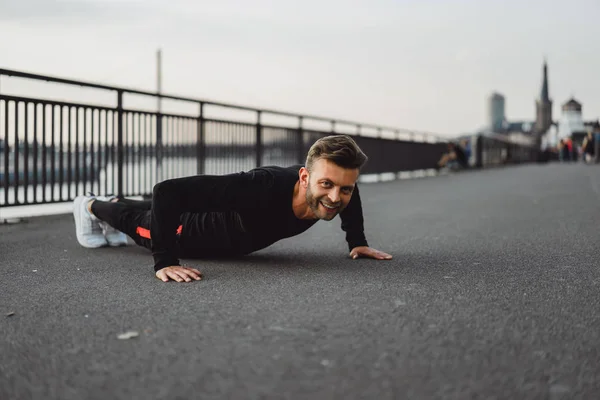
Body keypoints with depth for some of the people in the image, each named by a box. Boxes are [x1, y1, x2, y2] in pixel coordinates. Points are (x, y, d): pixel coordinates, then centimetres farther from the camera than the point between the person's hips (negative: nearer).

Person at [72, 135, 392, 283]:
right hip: (198, 231, -6)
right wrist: (164, 262, -51)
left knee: (160, 219, 36)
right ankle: (91, 206, 59)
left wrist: (357, 241, -7)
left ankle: (113, 204, 67)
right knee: (142, 224, 27)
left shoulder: (334, 183, -33)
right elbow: (167, 191, -50)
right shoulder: (264, 188, -52)